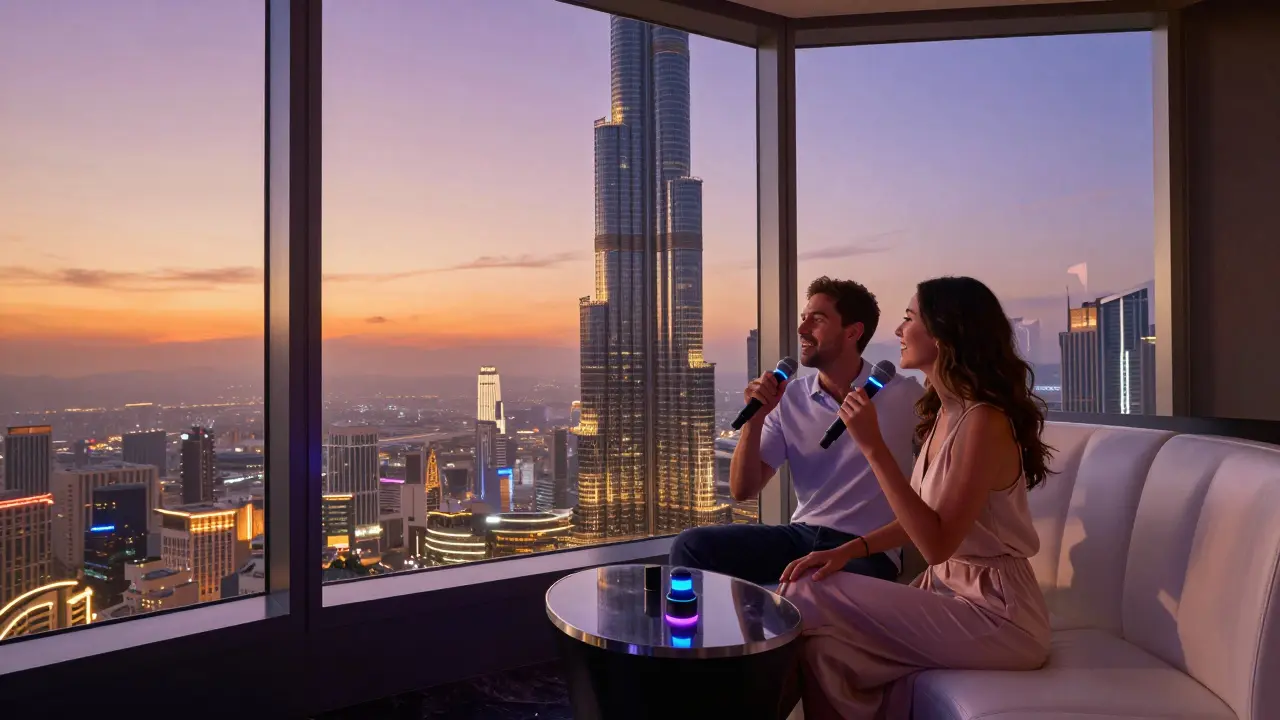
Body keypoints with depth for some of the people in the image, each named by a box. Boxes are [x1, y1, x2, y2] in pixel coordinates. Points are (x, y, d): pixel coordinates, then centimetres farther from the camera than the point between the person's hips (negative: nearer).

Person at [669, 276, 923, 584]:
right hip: (801, 535, 4)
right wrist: (754, 419, -12)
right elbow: (743, 490, 2)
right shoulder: (789, 398, 5)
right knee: (692, 545, -17)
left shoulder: (904, 396, -5)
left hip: (866, 550, -4)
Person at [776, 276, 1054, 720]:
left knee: (809, 599, -15)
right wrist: (849, 549, -1)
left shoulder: (985, 422, -21)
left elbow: (936, 544, -25)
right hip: (949, 590, 7)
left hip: (997, 616, -7)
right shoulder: (946, 413, 7)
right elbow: (921, 519, 12)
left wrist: (874, 448, -26)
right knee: (826, 647, -10)